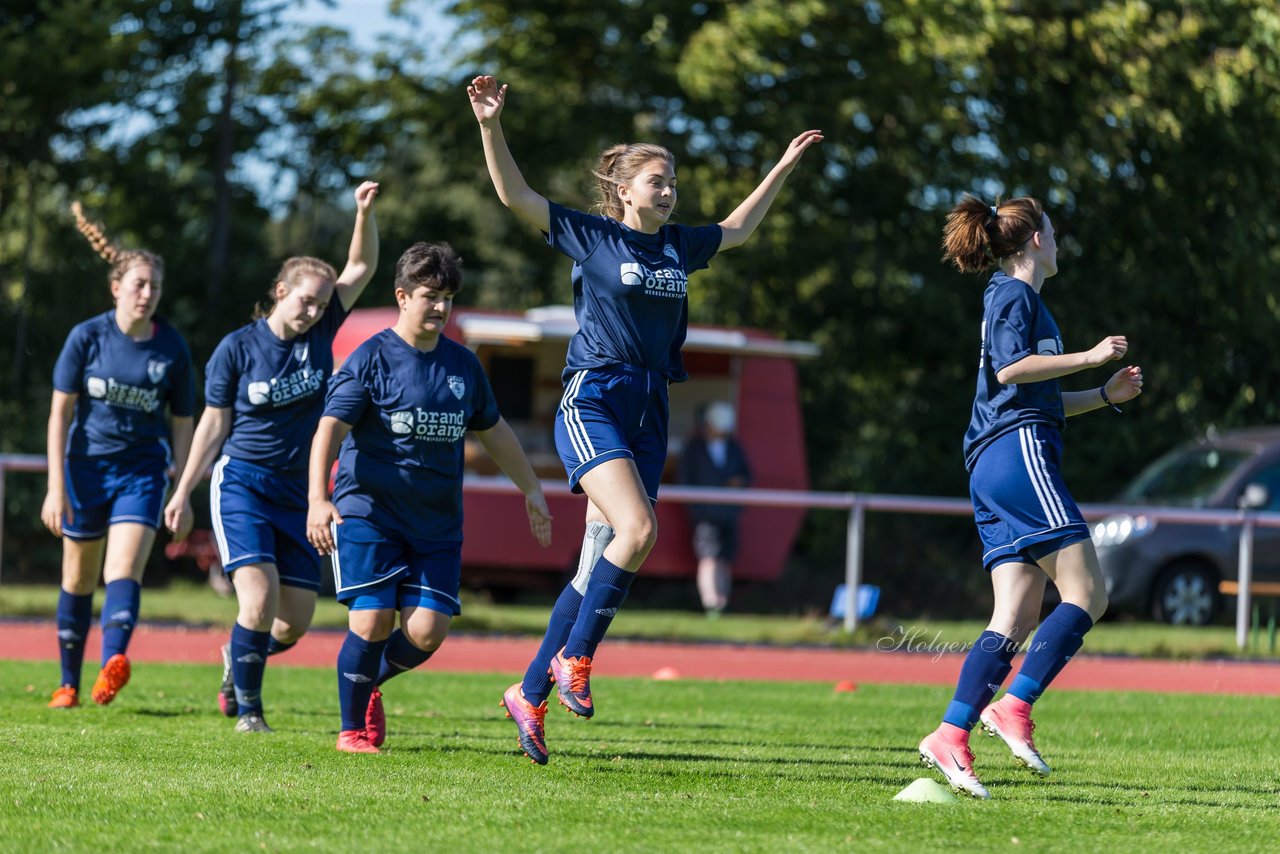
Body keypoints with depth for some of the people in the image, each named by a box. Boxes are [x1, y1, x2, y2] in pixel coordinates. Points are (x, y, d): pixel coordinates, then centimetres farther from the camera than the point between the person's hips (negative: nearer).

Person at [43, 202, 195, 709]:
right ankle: (69, 683, 22)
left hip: (142, 470, -1)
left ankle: (113, 664, -39)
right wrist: (56, 487, -8)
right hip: (86, 466, 1)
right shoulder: (87, 337, -5)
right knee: (78, 580, 10)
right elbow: (60, 412, -3)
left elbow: (182, 425, 5)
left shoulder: (172, 349, -3)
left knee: (124, 571, -20)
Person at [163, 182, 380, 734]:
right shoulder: (238, 348, -4)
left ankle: (238, 657, 34)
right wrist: (184, 492, 1)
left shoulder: (320, 333, 3)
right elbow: (215, 423, 2)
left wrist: (365, 212, -14)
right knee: (259, 600, -20)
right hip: (242, 482, -4)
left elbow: (361, 268, 2)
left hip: (297, 491, 4)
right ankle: (247, 709, -2)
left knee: (294, 622, 2)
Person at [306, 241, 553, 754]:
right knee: (371, 621, -14)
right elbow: (330, 428, -14)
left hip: (437, 520, 4)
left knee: (426, 631, -8)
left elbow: (494, 431, 26)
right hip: (368, 510, -4)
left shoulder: (463, 365, 11)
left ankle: (369, 684, 23)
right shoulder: (373, 358, -5)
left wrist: (531, 490, 30)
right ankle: (353, 728, 6)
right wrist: (317, 499, -27)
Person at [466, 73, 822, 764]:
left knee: (600, 566, 3)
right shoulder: (591, 237, -1)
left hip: (648, 417, 6)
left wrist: (783, 168, 35)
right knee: (638, 530, -25)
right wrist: (491, 126, -20)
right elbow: (514, 195, -8)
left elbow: (737, 229, 34)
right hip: (593, 403, -6)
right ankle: (574, 660, -11)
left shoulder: (679, 246, 14)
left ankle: (530, 693, 11)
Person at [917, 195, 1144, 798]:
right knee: (1087, 595, -13)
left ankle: (952, 736, -12)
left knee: (1017, 619, -1)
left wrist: (1105, 394, 28)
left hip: (994, 475, 10)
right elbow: (1010, 367, -17)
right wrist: (1088, 357, -13)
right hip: (1020, 454, -10)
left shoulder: (1013, 296, 29)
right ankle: (1012, 707, -21)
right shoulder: (1015, 293, 0)